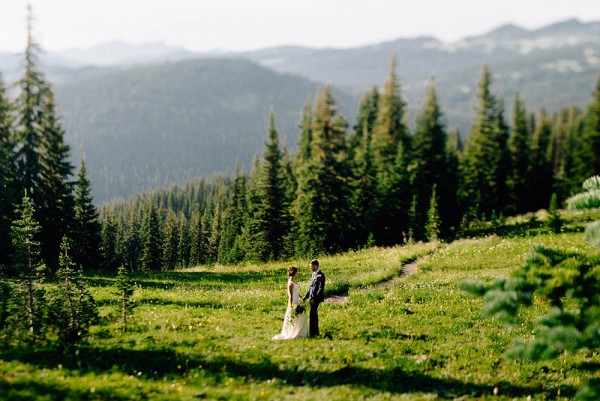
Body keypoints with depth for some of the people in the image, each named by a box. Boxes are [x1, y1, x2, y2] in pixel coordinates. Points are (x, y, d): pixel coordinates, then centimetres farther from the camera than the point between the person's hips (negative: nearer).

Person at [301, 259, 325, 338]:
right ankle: (316, 333, 21)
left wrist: (315, 298, -22)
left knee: (313, 317, -8)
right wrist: (305, 297, 17)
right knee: (314, 316, 14)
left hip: (316, 299, -9)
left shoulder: (320, 275, -13)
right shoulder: (314, 274, 15)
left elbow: (321, 289, -18)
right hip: (312, 298, 9)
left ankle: (312, 334, -5)